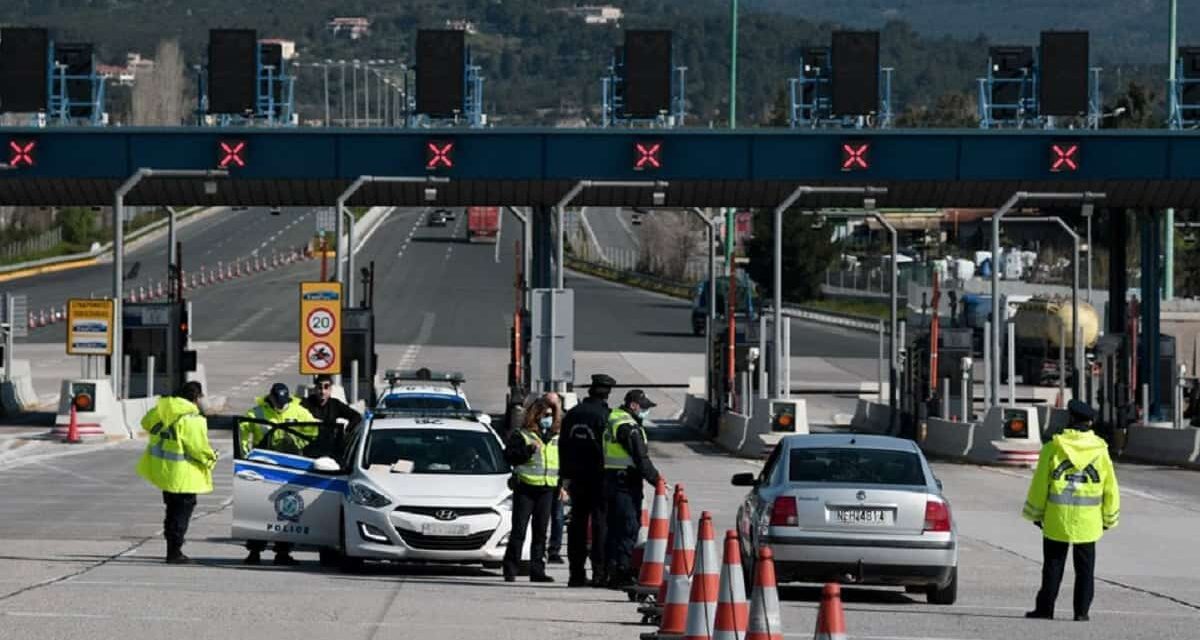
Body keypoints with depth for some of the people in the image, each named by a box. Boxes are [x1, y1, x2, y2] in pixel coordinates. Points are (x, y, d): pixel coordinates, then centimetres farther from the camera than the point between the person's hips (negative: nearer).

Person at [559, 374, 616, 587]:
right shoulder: (605, 415, -11)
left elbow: (563, 446, 13)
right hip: (599, 477, -5)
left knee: (577, 524, 9)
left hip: (577, 478, 5)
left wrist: (566, 476, 19)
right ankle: (600, 572, -7)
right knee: (601, 524, -3)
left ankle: (576, 573, 9)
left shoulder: (573, 414, 9)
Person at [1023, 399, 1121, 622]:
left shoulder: (1053, 449, -6)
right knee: (1085, 568, 8)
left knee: (1053, 566, 7)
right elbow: (1110, 489, 4)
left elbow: (1039, 485, -2)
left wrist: (1036, 514, 8)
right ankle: (1081, 610, 6)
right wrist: (1109, 518, 15)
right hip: (1088, 521, 1)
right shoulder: (1100, 451, -1)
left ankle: (1045, 608, 8)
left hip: (1057, 520, -1)